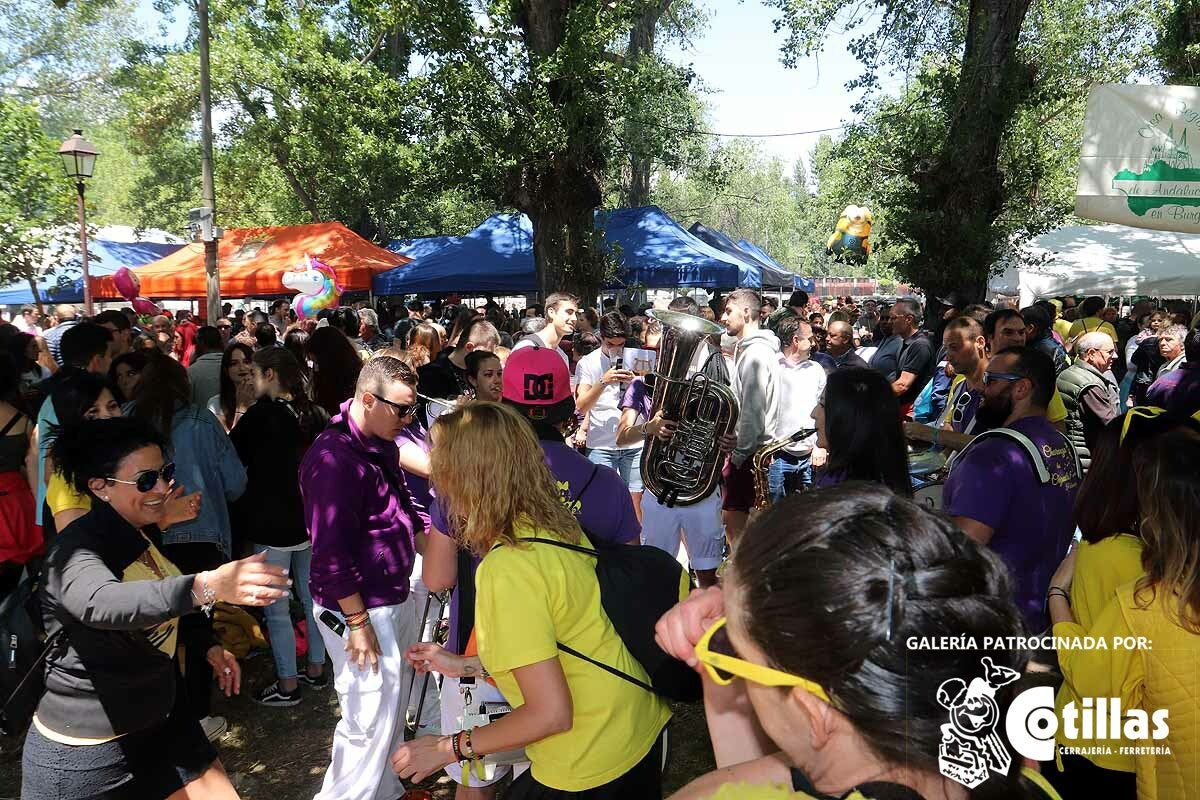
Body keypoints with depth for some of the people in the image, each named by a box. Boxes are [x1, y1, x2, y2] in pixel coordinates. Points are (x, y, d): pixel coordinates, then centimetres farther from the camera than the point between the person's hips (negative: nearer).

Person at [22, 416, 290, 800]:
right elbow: (101, 603, -45)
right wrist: (208, 585, -60)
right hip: (84, 751, -7)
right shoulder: (75, 549, -23)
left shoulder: (144, 533, 2)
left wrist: (207, 646, 6)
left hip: (162, 723, 7)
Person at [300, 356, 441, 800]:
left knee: (395, 705, 22)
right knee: (371, 722, -1)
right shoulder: (335, 458, -23)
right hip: (360, 609, -10)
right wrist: (358, 623, -20)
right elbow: (331, 552, -23)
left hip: (396, 598, 10)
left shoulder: (381, 446, 7)